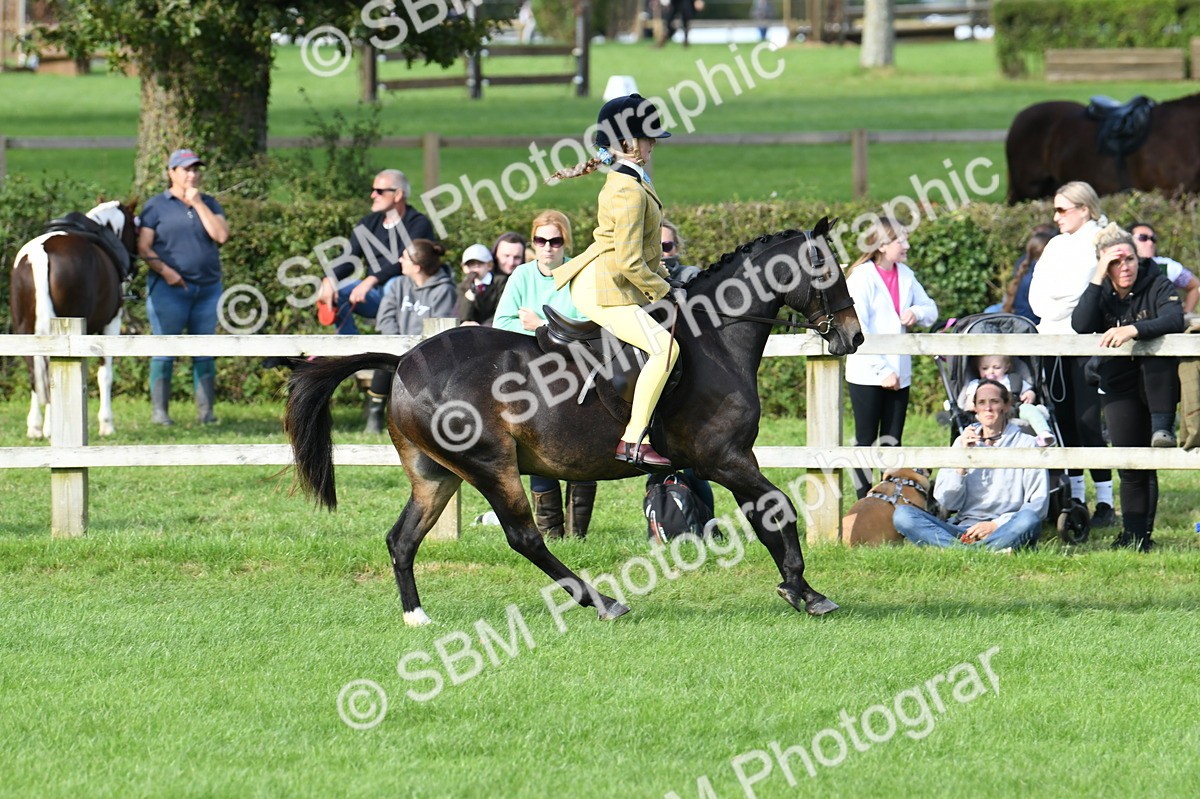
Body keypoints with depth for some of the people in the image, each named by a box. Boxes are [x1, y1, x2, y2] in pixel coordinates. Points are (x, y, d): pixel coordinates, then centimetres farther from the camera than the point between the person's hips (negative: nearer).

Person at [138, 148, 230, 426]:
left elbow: (221, 235, -4)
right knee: (164, 351, -3)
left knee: (204, 352, 6)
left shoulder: (209, 204, 13)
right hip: (169, 289, -4)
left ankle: (206, 410, 9)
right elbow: (143, 247, -3)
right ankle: (159, 410, 0)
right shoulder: (157, 206, 3)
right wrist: (165, 270, -17)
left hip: (208, 288, 4)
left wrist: (198, 204, -6)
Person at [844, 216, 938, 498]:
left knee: (892, 443, 8)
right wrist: (881, 370, -18)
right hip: (867, 375, -6)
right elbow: (857, 329, -16)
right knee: (866, 442, 0)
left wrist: (917, 313, -6)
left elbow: (930, 309, 19)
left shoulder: (905, 275, 8)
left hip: (898, 374, 6)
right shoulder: (862, 277, -11)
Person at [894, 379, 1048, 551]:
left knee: (1028, 519, -37)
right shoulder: (963, 443, 15)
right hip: (965, 528, 3)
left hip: (1006, 530, -3)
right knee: (902, 514, -22)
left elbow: (1038, 504, 0)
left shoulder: (1026, 444, 7)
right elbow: (947, 501, 9)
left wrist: (996, 524, -13)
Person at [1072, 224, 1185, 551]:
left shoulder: (1157, 285, -8)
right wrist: (1098, 279, -19)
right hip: (1119, 385, 3)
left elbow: (1174, 320, -27)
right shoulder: (1101, 292, 3)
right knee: (1130, 463, 0)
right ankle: (1133, 535, 4)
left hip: (1157, 378, -3)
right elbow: (1081, 326, -15)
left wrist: (1133, 330, -42)